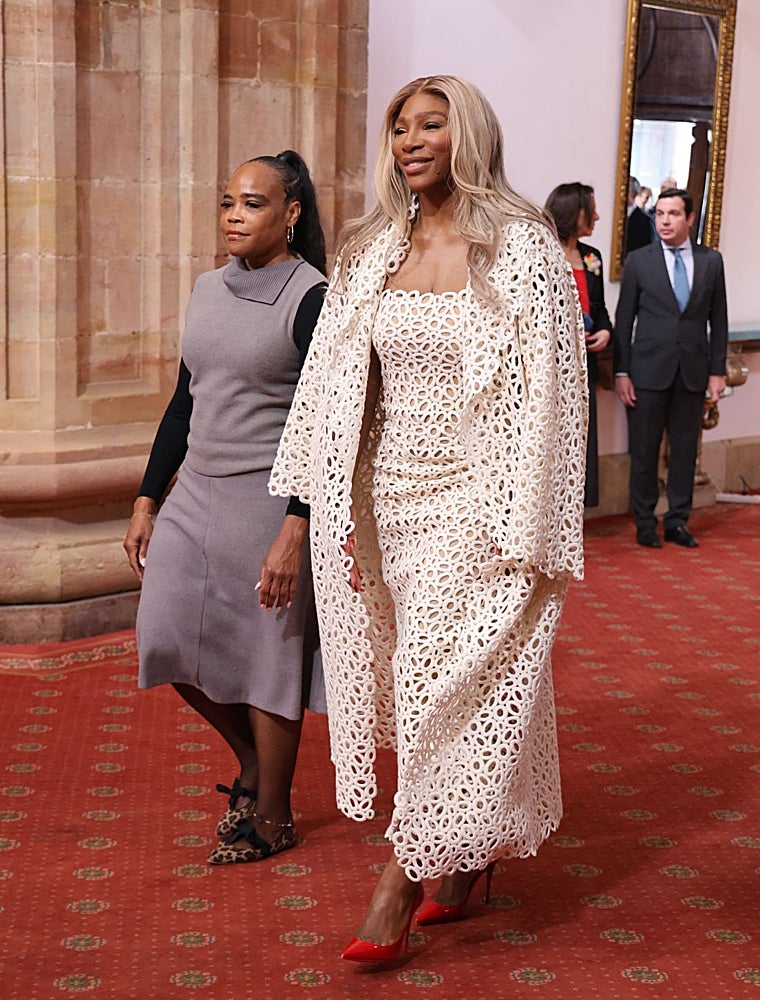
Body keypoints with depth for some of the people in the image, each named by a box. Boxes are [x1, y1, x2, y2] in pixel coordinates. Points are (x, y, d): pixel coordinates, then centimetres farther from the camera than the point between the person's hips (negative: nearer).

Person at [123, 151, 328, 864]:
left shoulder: (310, 298, -11)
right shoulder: (209, 290, 9)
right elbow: (184, 401, 15)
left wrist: (294, 530, -22)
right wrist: (146, 501, 13)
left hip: (269, 499, -7)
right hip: (196, 491, 7)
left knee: (267, 656, 4)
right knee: (168, 637, 7)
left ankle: (271, 816, 21)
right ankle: (250, 758, 32)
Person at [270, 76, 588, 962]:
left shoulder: (522, 248, -6)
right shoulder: (370, 251, 8)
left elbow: (547, 393, -9)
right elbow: (334, 382, 10)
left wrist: (527, 536, -13)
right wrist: (339, 510, 5)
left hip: (478, 506, -5)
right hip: (384, 504, 5)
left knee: (458, 685, -4)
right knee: (416, 683, 9)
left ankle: (406, 876, 7)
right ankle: (464, 861, 25)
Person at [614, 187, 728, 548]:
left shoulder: (711, 261, 6)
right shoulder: (639, 261, 1)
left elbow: (718, 319, 8)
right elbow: (624, 319, 1)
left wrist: (717, 370, 4)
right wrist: (621, 372, -3)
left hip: (693, 371, 2)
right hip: (649, 369, -2)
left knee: (685, 449, 6)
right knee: (644, 451, 3)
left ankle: (677, 522, 16)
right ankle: (645, 523, 14)